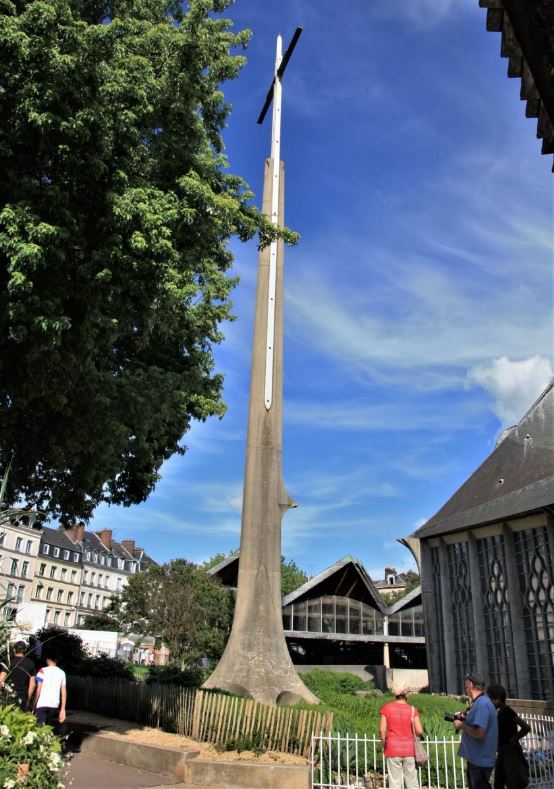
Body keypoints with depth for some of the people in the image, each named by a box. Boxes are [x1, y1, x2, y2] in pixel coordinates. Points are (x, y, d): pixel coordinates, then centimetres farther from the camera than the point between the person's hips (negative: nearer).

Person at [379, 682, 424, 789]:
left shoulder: (386, 708, -2)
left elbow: (382, 730, -7)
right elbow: (419, 731, -8)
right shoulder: (412, 709, -3)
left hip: (393, 749, 0)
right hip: (409, 749, 0)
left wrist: (384, 745, 7)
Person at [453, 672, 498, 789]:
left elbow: (479, 733, -31)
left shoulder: (482, 703, -23)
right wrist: (464, 719, 6)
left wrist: (461, 725, -18)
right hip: (477, 758, 10)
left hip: (480, 760, -10)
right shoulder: (481, 702, 9)